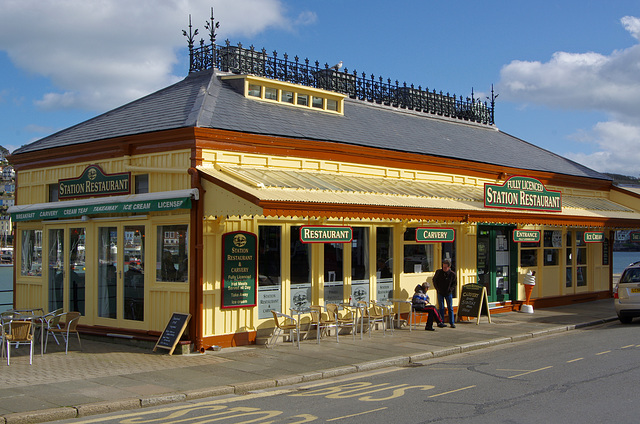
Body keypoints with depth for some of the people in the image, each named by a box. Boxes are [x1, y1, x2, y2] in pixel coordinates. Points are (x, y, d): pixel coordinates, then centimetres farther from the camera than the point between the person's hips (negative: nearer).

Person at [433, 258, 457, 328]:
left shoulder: (452, 274, -11)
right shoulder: (438, 272, -8)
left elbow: (455, 283, 3)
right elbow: (434, 280, 9)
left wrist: (451, 289, -11)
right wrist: (437, 288, 2)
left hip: (448, 293, -1)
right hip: (440, 293, 1)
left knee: (450, 308, 2)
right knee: (441, 308, 4)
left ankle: (452, 323, 8)